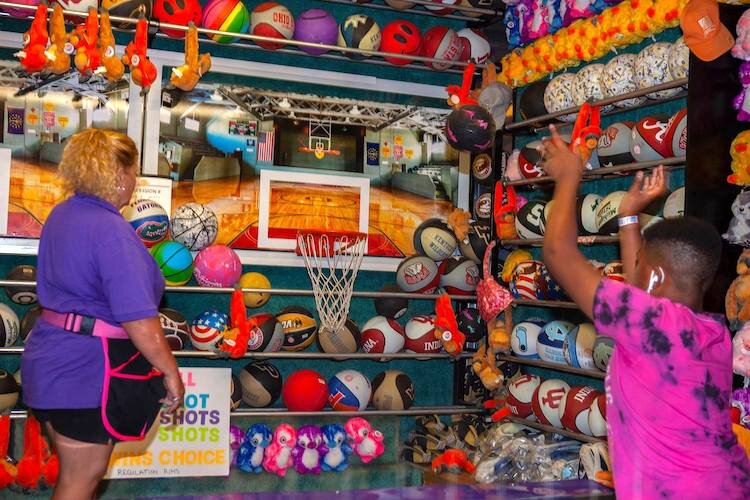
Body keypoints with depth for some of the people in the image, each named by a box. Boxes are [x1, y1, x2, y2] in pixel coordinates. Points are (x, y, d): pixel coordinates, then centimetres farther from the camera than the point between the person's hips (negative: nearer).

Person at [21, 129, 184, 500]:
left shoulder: (61, 215, 6)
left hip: (51, 358, 9)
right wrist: (171, 371, -16)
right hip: (88, 370, -9)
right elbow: (138, 319, -26)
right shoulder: (111, 230, -23)